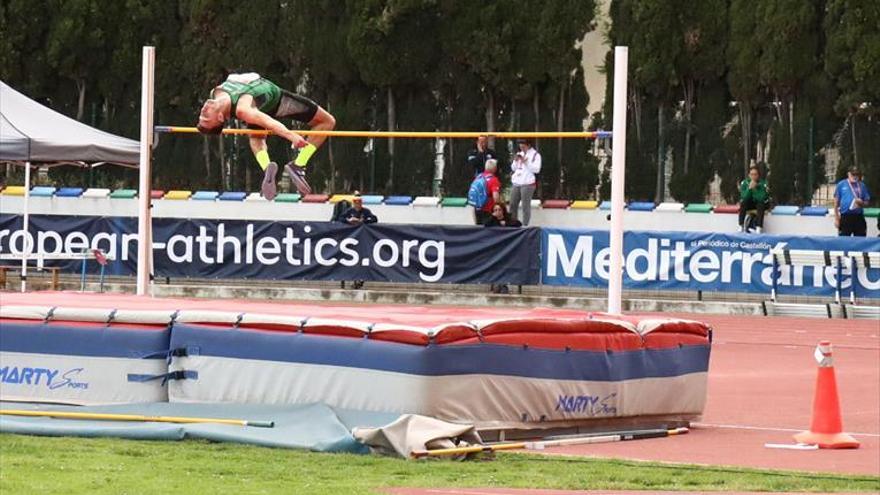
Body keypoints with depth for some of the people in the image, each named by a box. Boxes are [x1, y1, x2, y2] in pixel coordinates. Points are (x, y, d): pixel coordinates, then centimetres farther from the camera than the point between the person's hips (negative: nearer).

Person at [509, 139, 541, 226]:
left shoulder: (535, 155, -3)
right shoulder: (520, 154, 18)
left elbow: (536, 169, -13)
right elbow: (513, 168, 21)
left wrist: (526, 162, -17)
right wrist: (516, 161, 3)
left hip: (527, 184, -7)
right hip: (516, 183, 7)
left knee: (525, 206, -9)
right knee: (513, 205, 9)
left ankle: (525, 225, -7)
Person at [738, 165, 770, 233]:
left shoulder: (763, 183, -21)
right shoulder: (744, 183, -14)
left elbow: (762, 198, -29)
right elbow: (744, 197, -20)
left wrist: (755, 189, -38)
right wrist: (749, 188, -34)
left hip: (761, 203, -2)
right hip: (750, 203, 2)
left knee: (760, 205, -34)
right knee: (743, 203, -28)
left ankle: (758, 228, -39)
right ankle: (740, 226, -28)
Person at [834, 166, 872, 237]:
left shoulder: (862, 186, 9)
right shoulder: (841, 185, 3)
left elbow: (867, 201, 14)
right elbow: (836, 203, 5)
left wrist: (862, 203, -10)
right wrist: (836, 219, 1)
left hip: (859, 217, 2)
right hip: (845, 217, -2)